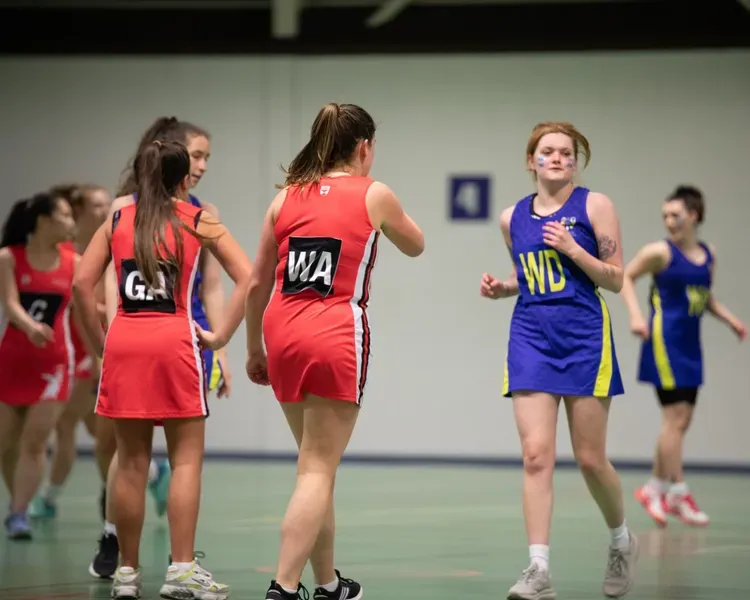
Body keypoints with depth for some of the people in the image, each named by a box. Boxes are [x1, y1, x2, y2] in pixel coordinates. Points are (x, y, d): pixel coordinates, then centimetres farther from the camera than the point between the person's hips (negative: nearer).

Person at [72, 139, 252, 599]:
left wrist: (99, 340, 9)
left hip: (124, 341, 3)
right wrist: (221, 337, 1)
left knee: (132, 462, 7)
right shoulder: (198, 221, 8)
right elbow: (247, 278, -2)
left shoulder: (117, 220, 12)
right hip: (174, 339, -3)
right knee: (186, 459, 1)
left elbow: (82, 283, 3)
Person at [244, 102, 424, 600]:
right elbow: (415, 246, 19)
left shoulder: (286, 198, 11)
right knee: (318, 471, -5)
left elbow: (257, 285, 12)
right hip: (337, 338, -5)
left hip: (284, 334, 5)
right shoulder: (373, 195, 1)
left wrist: (254, 349, 22)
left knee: (317, 464, 18)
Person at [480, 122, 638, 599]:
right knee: (536, 454, -11)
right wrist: (502, 288, 4)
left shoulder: (594, 206, -1)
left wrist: (572, 248, -15)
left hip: (584, 337, -3)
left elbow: (615, 279, -3)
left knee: (590, 459, 3)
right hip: (531, 339, 3)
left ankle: (622, 542, 30)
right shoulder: (513, 217, 10)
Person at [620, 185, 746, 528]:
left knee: (681, 421, 10)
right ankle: (679, 495, -3)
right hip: (665, 341, -7)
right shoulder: (661, 252, -6)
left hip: (690, 345, 7)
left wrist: (730, 320, 8)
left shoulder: (708, 255, 10)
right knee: (675, 417, -8)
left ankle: (655, 489, 20)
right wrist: (636, 314, -13)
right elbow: (626, 277, -1)